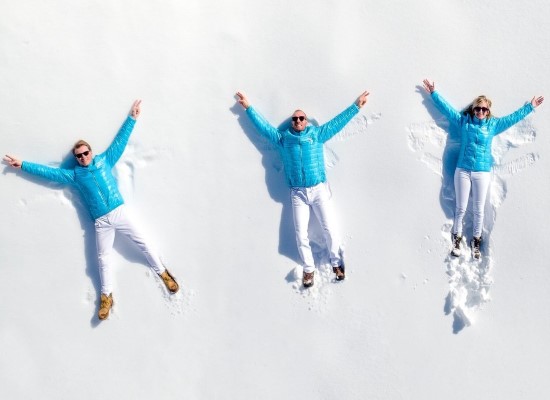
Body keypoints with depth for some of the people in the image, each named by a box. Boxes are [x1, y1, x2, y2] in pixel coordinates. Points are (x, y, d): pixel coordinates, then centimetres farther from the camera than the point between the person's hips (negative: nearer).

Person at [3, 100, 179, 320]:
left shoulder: (104, 160, 8)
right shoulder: (74, 174, 9)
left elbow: (120, 141, 9)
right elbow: (48, 171, 11)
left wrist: (132, 118, 9)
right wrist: (22, 165, 12)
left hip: (119, 213, -1)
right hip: (101, 222, 1)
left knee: (142, 243, 1)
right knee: (103, 257, 3)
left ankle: (163, 273, 13)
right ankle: (107, 296, 8)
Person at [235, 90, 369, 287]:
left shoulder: (317, 134, 8)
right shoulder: (283, 138, 10)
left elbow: (337, 122, 10)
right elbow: (264, 126, 17)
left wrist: (356, 106, 10)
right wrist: (248, 108, 19)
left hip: (319, 190, -1)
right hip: (298, 193, 1)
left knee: (329, 229, -2)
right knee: (301, 234, -1)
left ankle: (337, 263, 15)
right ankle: (308, 269, 13)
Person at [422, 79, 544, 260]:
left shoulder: (493, 124, 6)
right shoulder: (464, 120, 5)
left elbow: (513, 117, 13)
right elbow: (446, 108, 9)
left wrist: (530, 107, 14)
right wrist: (434, 93, 10)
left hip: (482, 173, 0)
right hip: (462, 171, 0)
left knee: (479, 210, 5)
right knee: (461, 208, 4)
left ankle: (476, 241, 19)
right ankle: (456, 239, 18)